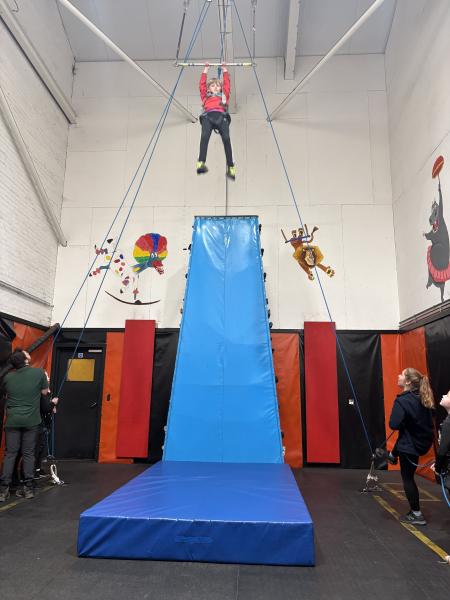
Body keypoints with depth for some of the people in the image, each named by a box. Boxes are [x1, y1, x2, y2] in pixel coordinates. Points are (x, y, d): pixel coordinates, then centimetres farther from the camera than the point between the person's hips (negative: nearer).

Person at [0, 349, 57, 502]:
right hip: (31, 420, -1)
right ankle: (28, 488, 12)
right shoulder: (39, 372, -7)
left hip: (13, 420, 2)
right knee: (28, 454, 7)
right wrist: (46, 380, 22)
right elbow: (45, 393, 4)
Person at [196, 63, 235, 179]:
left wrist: (225, 71, 54)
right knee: (205, 136, -31)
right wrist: (205, 71, 50)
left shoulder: (224, 95, 39)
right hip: (208, 116, 0)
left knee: (226, 138, -26)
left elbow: (227, 84, 42)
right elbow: (202, 84, 41)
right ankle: (201, 163, -48)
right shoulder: (205, 95, 38)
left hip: (221, 116, 0)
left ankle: (231, 168, -33)